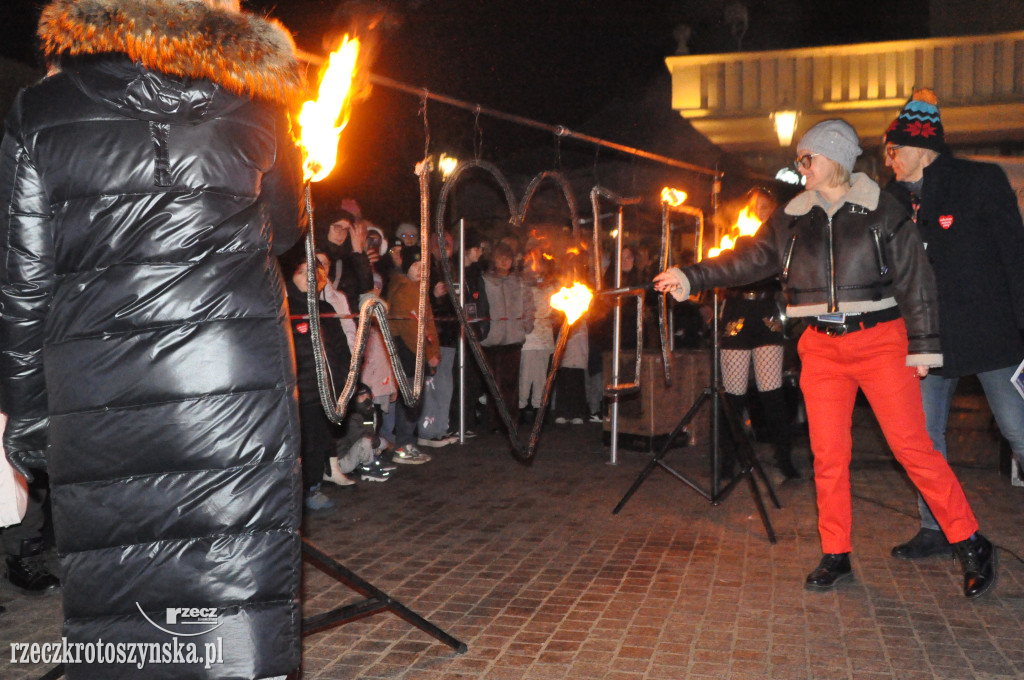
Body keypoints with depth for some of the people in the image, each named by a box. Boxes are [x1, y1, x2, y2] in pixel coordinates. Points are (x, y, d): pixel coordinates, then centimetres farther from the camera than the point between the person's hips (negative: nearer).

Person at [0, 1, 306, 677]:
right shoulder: (250, 106, 7)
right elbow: (285, 228, 21)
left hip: (96, 396, 1)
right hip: (237, 385, 0)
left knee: (114, 594, 12)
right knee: (239, 596, 5)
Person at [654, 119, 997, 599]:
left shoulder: (881, 209, 1)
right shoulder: (792, 218, 9)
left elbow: (915, 279, 1)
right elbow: (750, 259, 5)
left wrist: (923, 345, -3)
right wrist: (692, 278, -6)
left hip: (880, 339, -3)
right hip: (822, 347, 3)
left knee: (912, 447, -5)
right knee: (828, 454, 3)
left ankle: (971, 545, 13)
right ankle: (836, 556, 16)